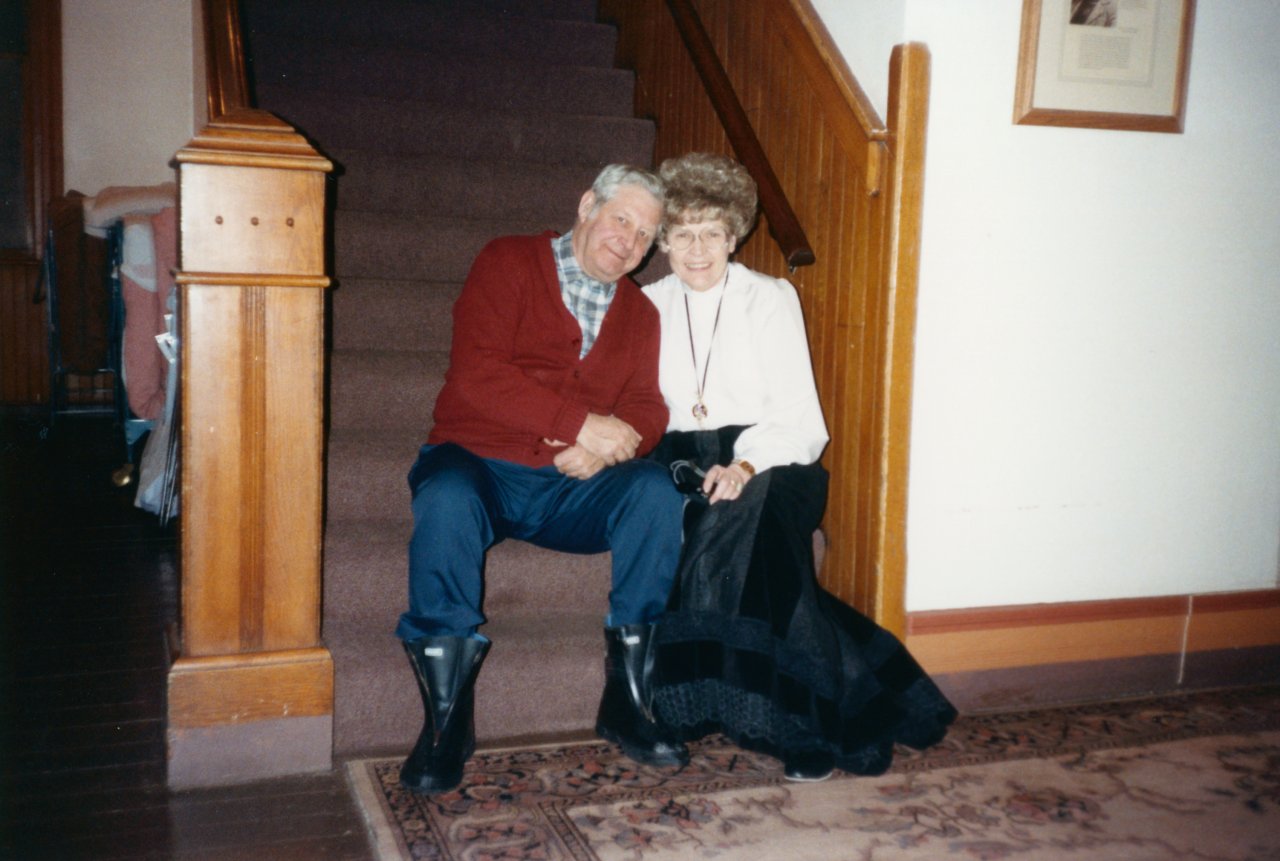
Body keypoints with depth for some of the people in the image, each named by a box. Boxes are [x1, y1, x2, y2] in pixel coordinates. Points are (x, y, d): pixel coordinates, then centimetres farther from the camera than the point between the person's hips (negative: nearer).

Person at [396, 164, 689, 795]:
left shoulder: (639, 313, 18)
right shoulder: (509, 263, 2)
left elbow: (647, 410, 6)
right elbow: (475, 373, -13)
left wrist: (607, 447, -18)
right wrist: (583, 423, -18)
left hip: (571, 486, 4)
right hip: (477, 463, -3)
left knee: (655, 491, -25)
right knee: (447, 499, -36)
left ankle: (624, 700, -16)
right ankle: (446, 715, -23)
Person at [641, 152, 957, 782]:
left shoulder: (770, 299, 8)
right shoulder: (648, 307, 17)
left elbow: (800, 419, -2)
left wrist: (746, 464, -22)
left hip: (768, 465, -2)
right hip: (680, 465, 2)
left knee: (745, 518, -35)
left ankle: (810, 717, -26)